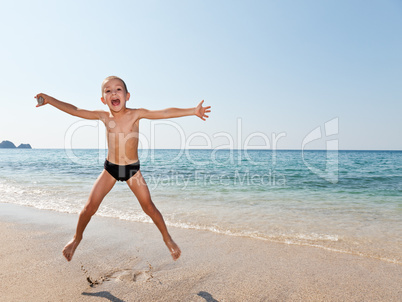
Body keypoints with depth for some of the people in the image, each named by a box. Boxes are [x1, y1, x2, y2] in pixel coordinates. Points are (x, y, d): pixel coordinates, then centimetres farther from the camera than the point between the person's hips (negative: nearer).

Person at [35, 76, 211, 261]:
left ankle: (167, 238, 21)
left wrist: (192, 111, -27)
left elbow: (165, 113, -21)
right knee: (90, 206, 1)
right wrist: (49, 99, 2)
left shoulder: (135, 114, -14)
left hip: (132, 168, -2)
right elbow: (74, 111, 2)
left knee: (148, 206, -1)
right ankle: (77, 238, 30)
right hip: (110, 168, 2)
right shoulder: (103, 116, -6)